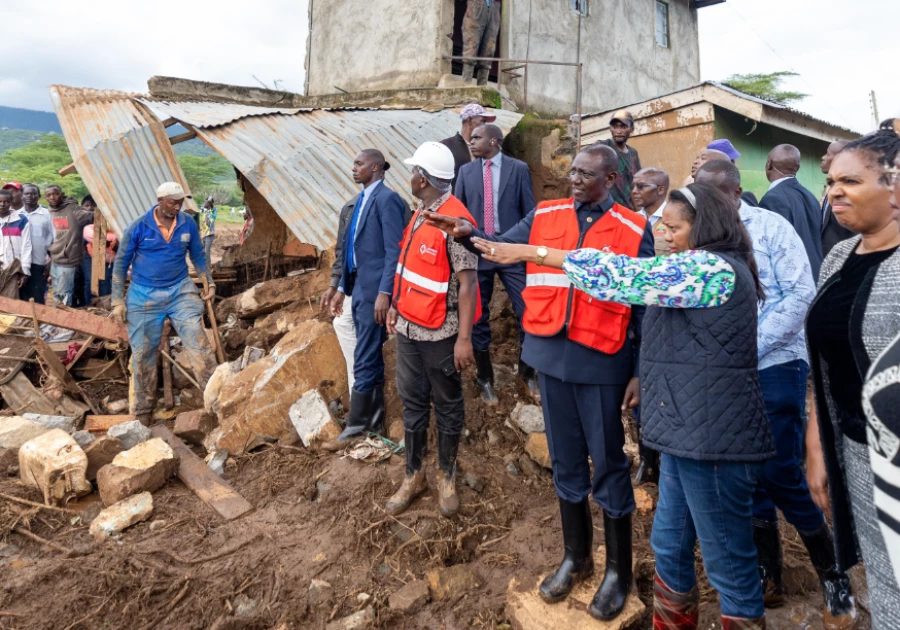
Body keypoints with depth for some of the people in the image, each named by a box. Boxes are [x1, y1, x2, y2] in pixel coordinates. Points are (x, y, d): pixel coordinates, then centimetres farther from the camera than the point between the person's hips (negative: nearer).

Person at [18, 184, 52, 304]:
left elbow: (52, 239, 2)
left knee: (38, 299, 0)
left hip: (39, 262, -3)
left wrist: (50, 260, -3)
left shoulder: (46, 214, 1)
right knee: (22, 297, 6)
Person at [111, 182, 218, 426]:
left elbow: (197, 256, 14)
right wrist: (118, 301, -3)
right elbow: (121, 263, -1)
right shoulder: (138, 227, -8)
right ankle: (142, 414, 20)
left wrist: (209, 282, 7)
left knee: (198, 342, -12)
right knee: (143, 354, 7)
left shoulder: (188, 225, -1)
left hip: (180, 290, 1)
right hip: (144, 295, -1)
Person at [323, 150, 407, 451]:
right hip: (359, 287, 9)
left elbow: (394, 250, -17)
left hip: (374, 289, -9)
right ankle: (373, 422, 25)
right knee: (371, 358, 15)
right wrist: (342, 288, 19)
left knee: (364, 361, -3)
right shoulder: (361, 199, 16)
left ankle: (356, 427, 9)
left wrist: (384, 292, -22)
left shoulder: (387, 198, -10)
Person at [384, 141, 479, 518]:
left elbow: (467, 283, -21)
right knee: (412, 402, 15)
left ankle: (446, 476, 28)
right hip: (408, 327, 8)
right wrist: (396, 306, 16)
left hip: (439, 332, -8)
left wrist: (464, 338, -23)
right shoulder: (421, 212, 8)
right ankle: (413, 475, 30)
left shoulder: (456, 222, -19)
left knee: (447, 405, 11)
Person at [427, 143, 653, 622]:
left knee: (608, 464, 9)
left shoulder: (634, 231, -4)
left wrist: (641, 373, -6)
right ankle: (575, 557, 36)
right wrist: (467, 234, -18)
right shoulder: (544, 216, 5)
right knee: (565, 460, 16)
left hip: (602, 363, -3)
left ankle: (618, 570, 30)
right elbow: (502, 249, 3)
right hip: (551, 355, 4)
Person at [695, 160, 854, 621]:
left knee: (782, 478, -2)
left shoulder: (771, 227, -3)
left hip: (774, 366, -3)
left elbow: (801, 293, -8)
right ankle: (769, 577, 28)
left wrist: (753, 346, -15)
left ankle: (831, 573, 24)